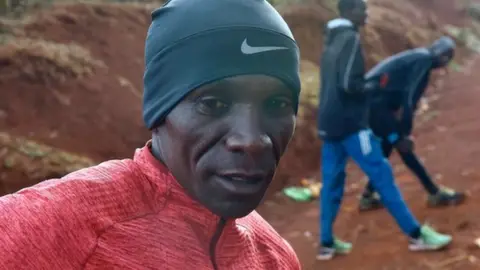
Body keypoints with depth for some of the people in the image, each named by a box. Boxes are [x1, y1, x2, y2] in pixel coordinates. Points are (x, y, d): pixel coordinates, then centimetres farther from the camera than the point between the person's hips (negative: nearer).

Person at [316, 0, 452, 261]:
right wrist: (372, 86, -5)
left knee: (332, 182, 9)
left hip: (329, 122, 9)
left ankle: (327, 243, 10)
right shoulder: (350, 39, -13)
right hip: (349, 122, -9)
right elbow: (349, 84, -22)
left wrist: (365, 84, 11)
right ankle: (417, 235, 4)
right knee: (382, 175, -3)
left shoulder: (332, 40, 15)